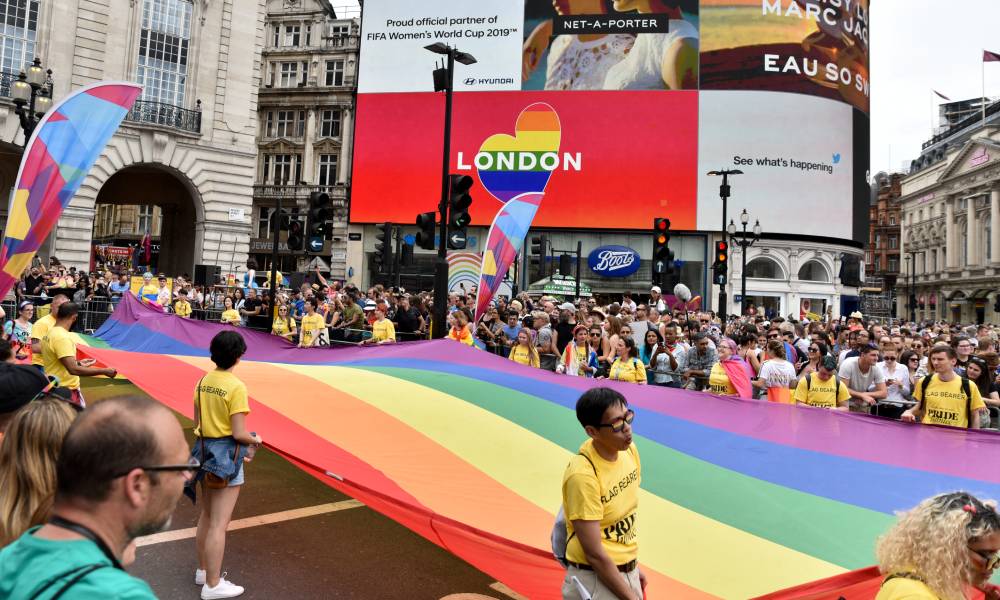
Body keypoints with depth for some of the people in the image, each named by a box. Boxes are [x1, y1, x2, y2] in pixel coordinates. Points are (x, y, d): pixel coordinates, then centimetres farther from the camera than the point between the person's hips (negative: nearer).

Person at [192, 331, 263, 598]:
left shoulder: (203, 381, 2)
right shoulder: (236, 387, -21)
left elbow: (197, 422, 10)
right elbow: (239, 434, -20)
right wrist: (256, 440, -1)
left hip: (204, 450, 8)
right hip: (226, 456, -8)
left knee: (206, 516, 22)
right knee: (219, 524, 2)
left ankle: (203, 570, 37)